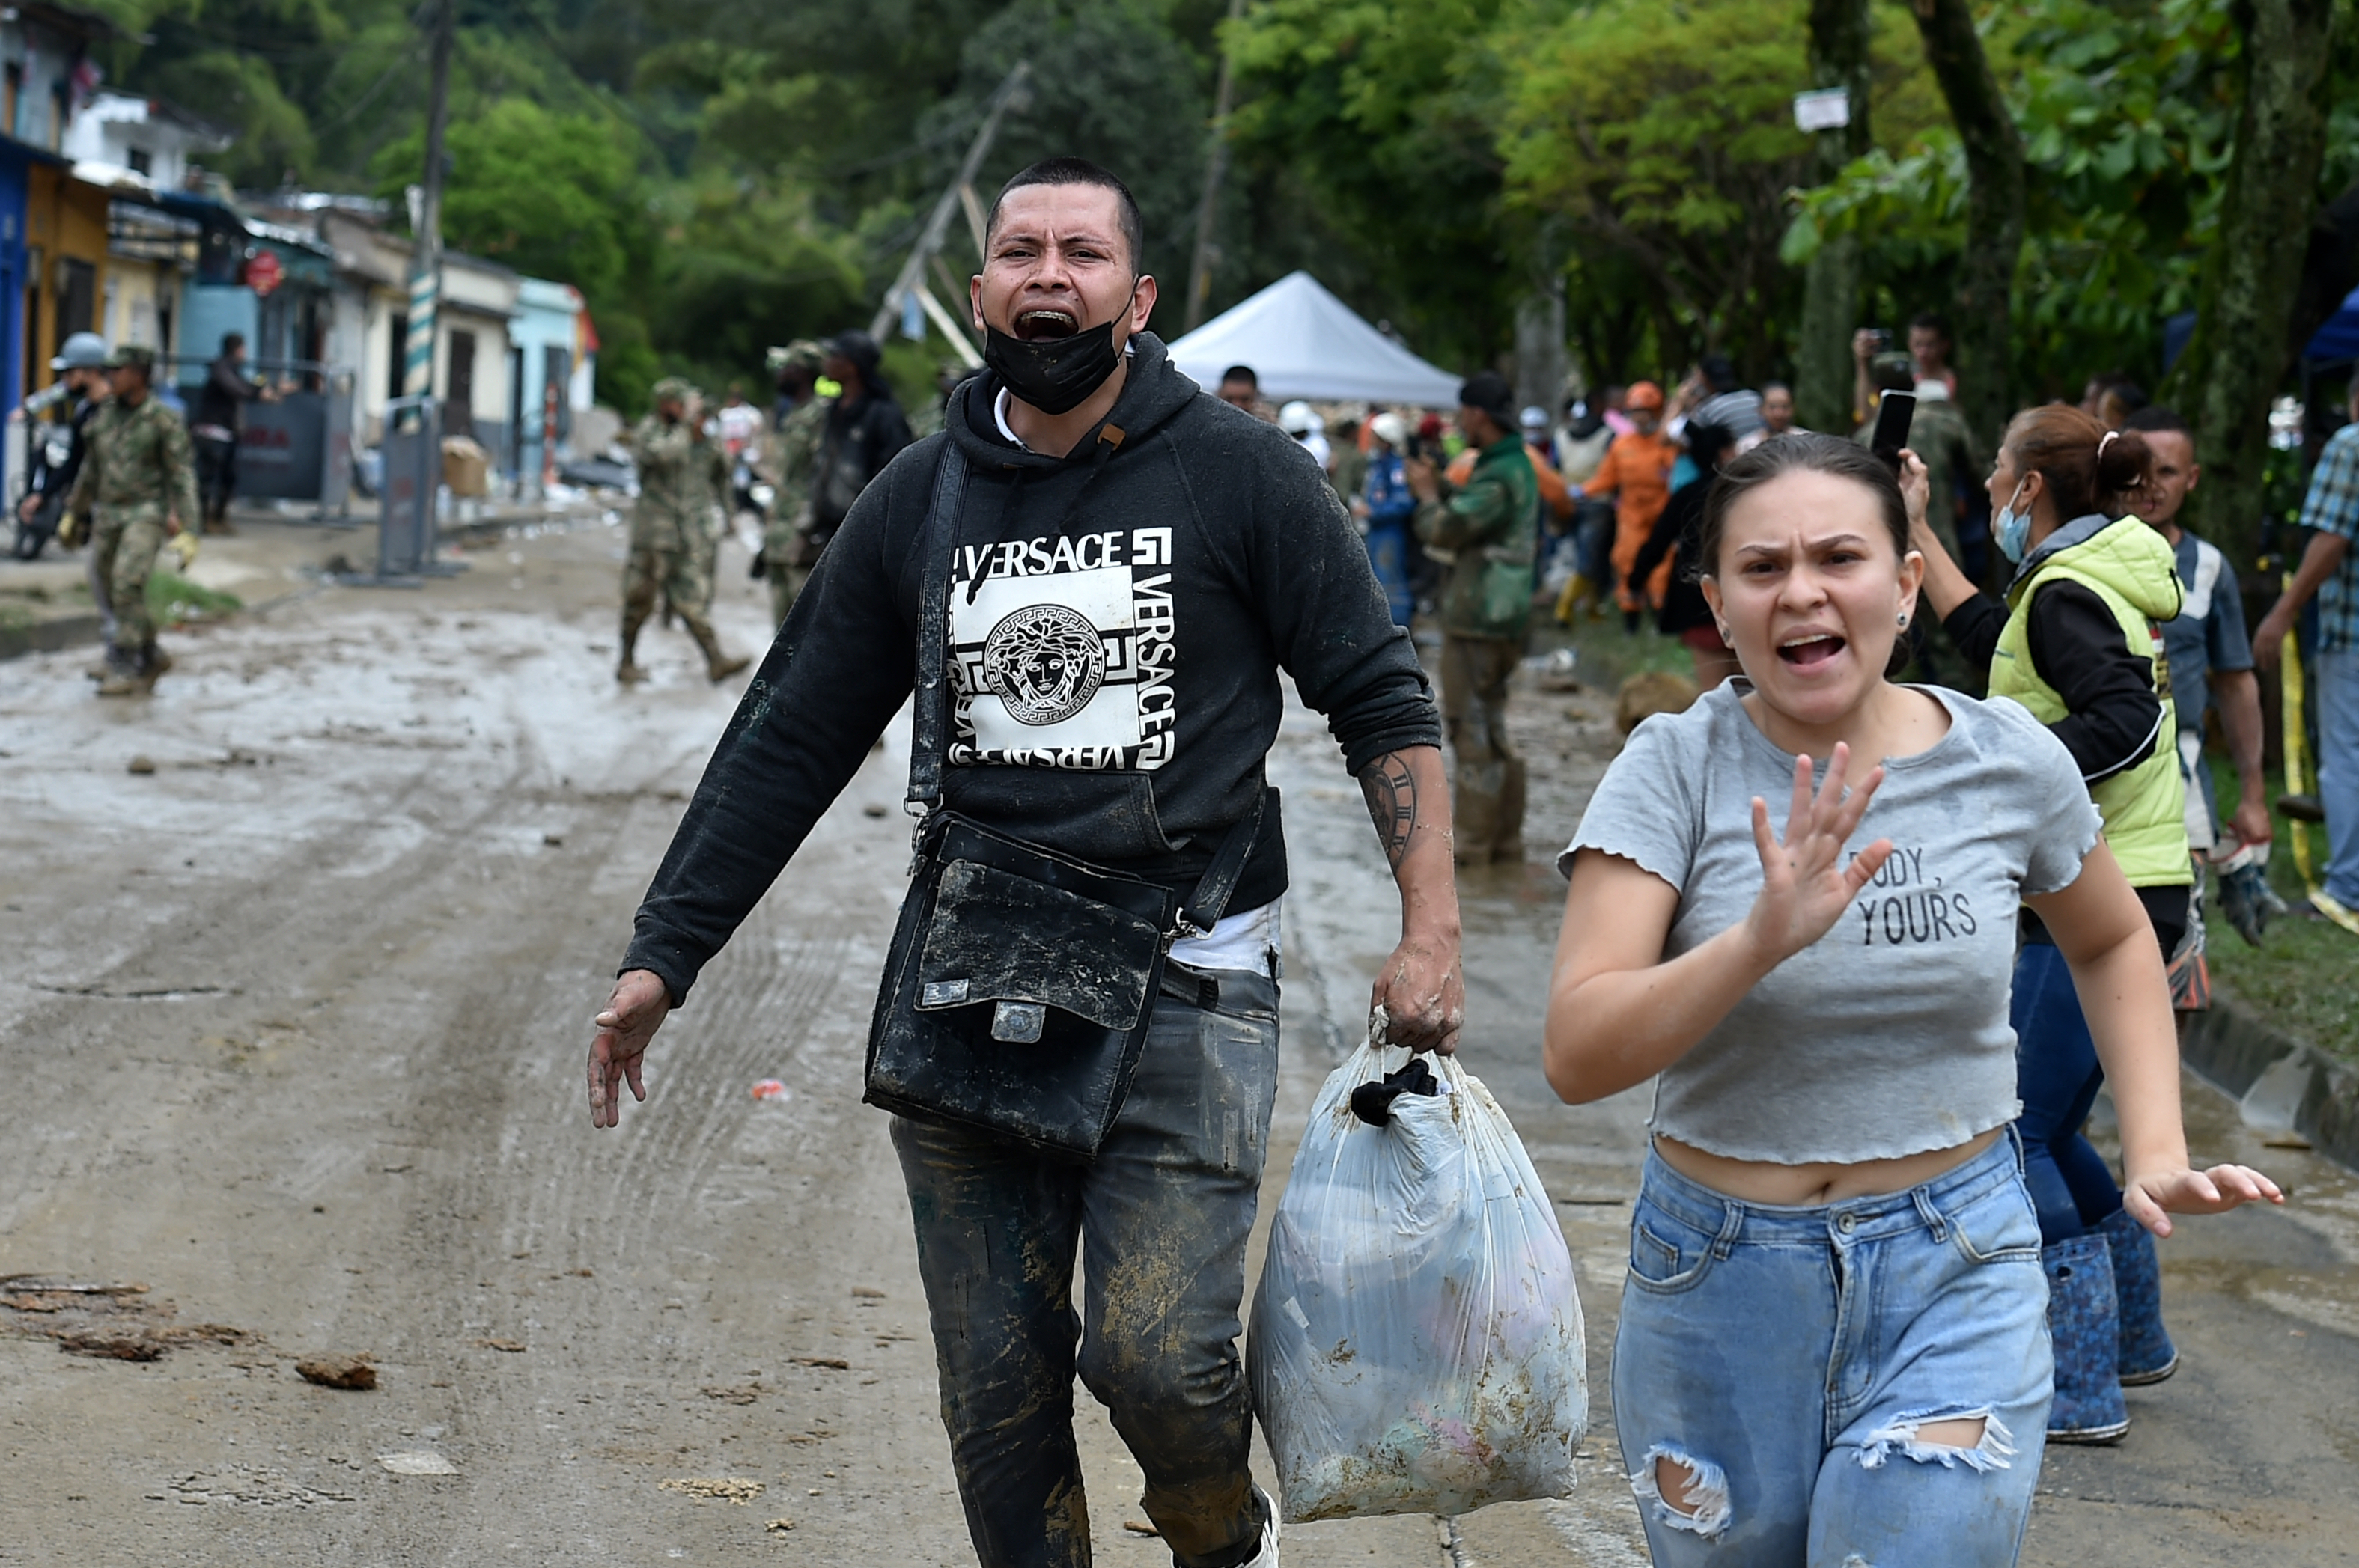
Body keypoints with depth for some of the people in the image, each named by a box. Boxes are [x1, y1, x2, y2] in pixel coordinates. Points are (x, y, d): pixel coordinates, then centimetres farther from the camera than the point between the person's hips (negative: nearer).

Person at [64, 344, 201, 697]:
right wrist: (74, 514, 23)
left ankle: (124, 669, -16)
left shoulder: (164, 421, -9)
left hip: (146, 514, -6)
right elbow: (91, 469, 19)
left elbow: (183, 478, -11)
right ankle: (151, 657, 27)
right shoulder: (105, 415, 8)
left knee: (127, 583, -22)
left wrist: (188, 532, -17)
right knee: (111, 595, 8)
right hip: (107, 516, 6)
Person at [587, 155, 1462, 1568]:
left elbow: (1383, 701, 1)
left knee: (1157, 1356, -14)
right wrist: (664, 956, 9)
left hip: (1184, 985, -3)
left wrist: (1432, 932, -10)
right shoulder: (922, 499, 7)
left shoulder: (1240, 472, -2)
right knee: (996, 1397, 4)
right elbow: (793, 742, 12)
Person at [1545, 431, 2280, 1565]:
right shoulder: (1676, 769, -11)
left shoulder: (2010, 760, -4)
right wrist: (1763, 939, -35)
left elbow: (2112, 942, 17)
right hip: (1720, 1283, 0)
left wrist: (2157, 1153, 5)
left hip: (1954, 1273, 0)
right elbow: (1578, 1057, -21)